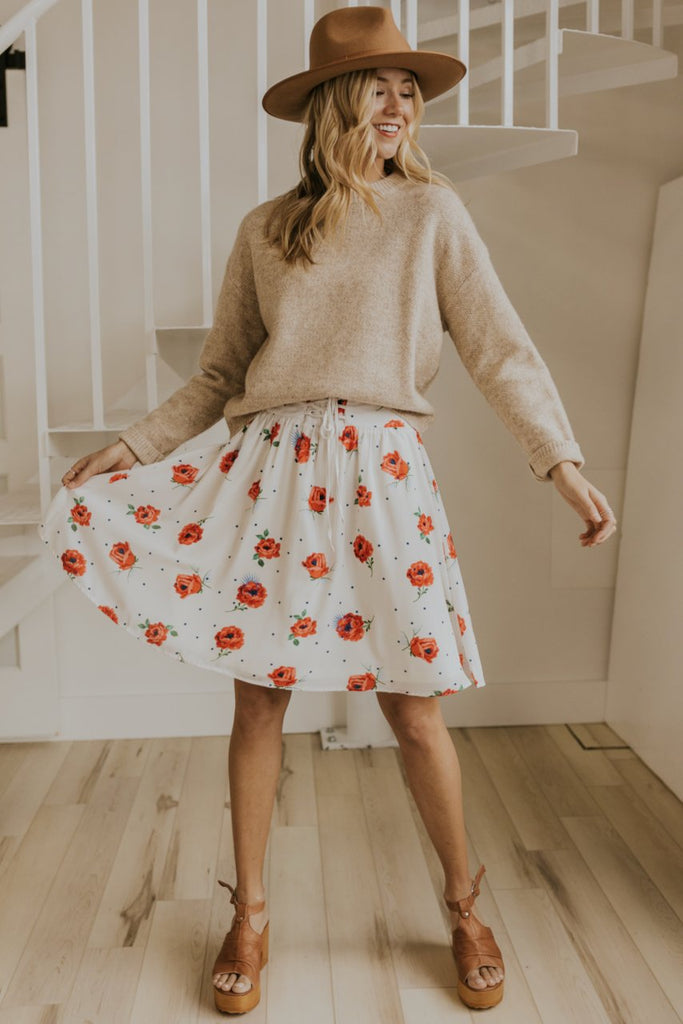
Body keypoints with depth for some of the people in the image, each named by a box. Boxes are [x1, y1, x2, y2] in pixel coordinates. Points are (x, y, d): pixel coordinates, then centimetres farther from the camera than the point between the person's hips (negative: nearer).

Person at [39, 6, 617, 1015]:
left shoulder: (432, 210, 9)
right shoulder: (265, 229, 14)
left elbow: (499, 347, 2)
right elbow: (218, 376, 17)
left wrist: (564, 462, -9)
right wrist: (131, 446, 7)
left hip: (380, 469, -1)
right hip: (272, 466, 2)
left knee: (412, 703, 0)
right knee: (259, 695, 3)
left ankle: (465, 906, 25)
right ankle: (250, 917, 23)